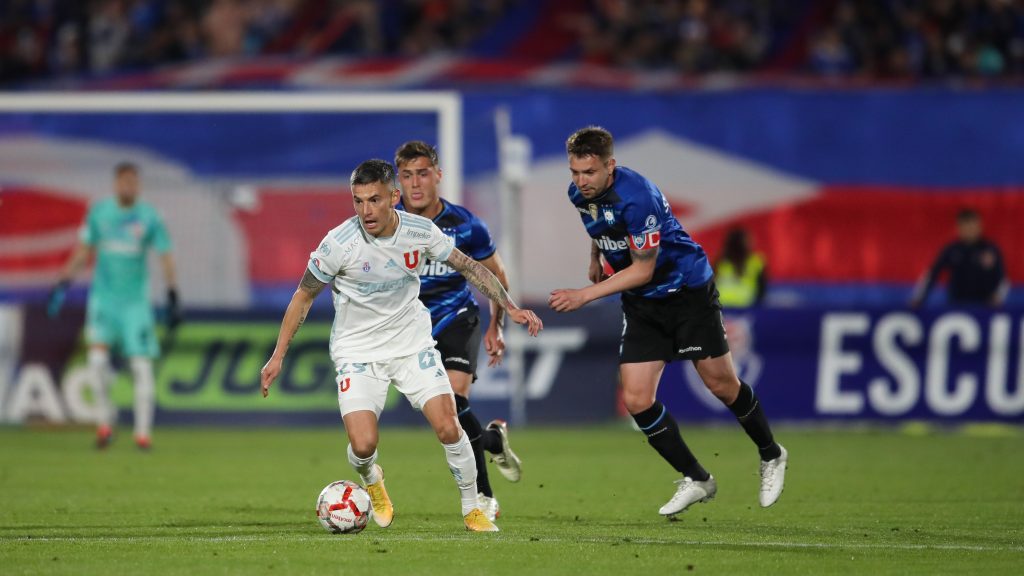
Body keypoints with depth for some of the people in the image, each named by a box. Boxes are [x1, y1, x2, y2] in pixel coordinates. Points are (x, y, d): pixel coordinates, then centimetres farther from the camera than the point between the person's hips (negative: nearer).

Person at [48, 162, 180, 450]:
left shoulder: (149, 217, -2)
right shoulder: (99, 212, 3)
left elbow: (166, 257, -1)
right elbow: (83, 251, 13)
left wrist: (173, 297, -9)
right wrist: (63, 284, 8)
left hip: (136, 300, -1)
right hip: (103, 295, 1)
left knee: (141, 363, -6)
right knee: (97, 356, -14)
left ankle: (143, 431, 2)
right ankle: (105, 418, 5)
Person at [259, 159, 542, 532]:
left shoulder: (420, 231, -12)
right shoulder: (339, 243, -20)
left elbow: (468, 267, 5)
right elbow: (304, 295, -6)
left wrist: (510, 308, -1)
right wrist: (278, 356, -4)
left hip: (413, 343, 2)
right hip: (357, 350, -2)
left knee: (449, 429, -10)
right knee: (363, 445, -16)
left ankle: (472, 509, 12)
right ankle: (371, 479, 22)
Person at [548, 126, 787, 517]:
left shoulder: (636, 197, -30)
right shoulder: (579, 193, -7)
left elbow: (643, 269, -25)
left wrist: (585, 295, -27)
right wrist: (596, 258, 23)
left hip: (687, 289, -6)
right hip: (641, 303, 6)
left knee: (721, 384, 2)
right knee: (636, 399, -6)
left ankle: (771, 456, 29)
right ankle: (695, 480, 9)